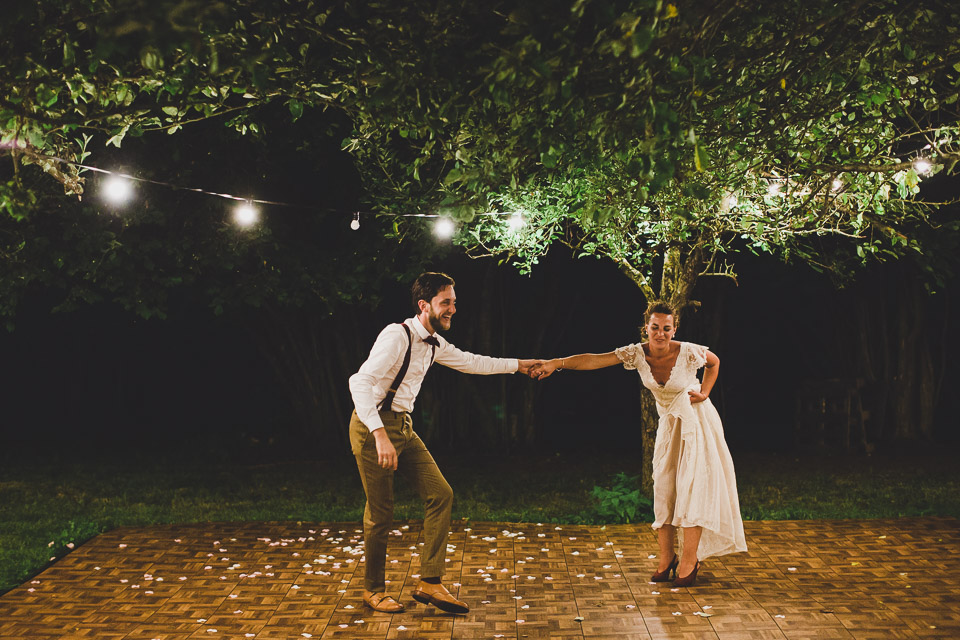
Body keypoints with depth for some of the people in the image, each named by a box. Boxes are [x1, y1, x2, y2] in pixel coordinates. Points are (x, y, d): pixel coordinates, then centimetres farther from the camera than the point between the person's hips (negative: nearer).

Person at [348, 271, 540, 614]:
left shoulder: (434, 343, 8)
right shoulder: (397, 336, -20)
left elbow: (471, 362, 25)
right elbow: (360, 382, -30)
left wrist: (518, 364, 28)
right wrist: (380, 434, -38)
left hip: (402, 427, 9)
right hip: (373, 427, -9)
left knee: (440, 494, 0)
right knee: (380, 512, -1)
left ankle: (429, 583, 7)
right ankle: (373, 590, 20)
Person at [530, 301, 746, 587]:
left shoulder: (688, 352, -22)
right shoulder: (637, 353, -17)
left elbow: (714, 361, 2)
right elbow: (594, 360, -28)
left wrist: (705, 392, -9)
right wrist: (557, 363, -40)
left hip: (697, 420, -3)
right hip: (668, 423, 3)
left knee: (693, 484, -7)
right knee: (663, 488, 2)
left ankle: (689, 560, 1)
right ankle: (666, 558, 11)